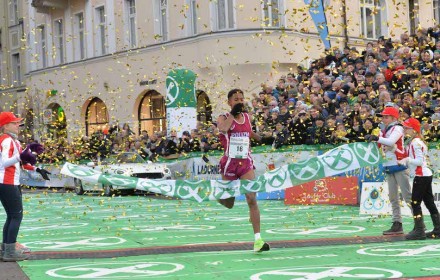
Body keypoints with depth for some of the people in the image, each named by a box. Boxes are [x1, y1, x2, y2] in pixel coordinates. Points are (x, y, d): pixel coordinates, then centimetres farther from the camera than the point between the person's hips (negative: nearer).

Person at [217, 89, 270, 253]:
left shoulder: (247, 117, 10)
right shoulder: (224, 118, -4)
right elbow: (222, 129, -28)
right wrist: (233, 114, -21)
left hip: (246, 163, 3)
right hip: (229, 163, -2)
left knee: (252, 199, -14)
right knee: (228, 204, 10)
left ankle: (258, 239, -16)